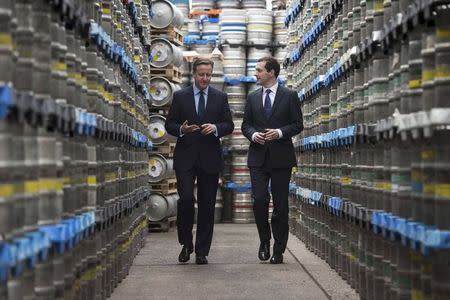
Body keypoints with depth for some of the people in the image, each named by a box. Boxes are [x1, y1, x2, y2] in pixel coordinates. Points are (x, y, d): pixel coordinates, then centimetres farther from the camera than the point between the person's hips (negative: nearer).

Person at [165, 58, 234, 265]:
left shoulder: (220, 97, 8)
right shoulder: (180, 96, 6)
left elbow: (229, 125, 7)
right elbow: (169, 124, 6)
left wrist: (216, 128, -14)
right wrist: (181, 129, -15)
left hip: (210, 158, 1)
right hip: (185, 157, -1)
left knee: (207, 205, 2)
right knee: (186, 199, -12)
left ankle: (202, 251, 10)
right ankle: (186, 244, 8)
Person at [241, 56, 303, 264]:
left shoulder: (289, 96, 2)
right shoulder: (253, 98, 12)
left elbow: (298, 124, 0)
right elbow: (245, 125, 14)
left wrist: (279, 132, -16)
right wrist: (253, 135, -7)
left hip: (281, 157, -2)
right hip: (258, 157, 2)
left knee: (280, 204, 2)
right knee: (259, 200, -10)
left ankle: (278, 250, 9)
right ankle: (265, 241, 12)